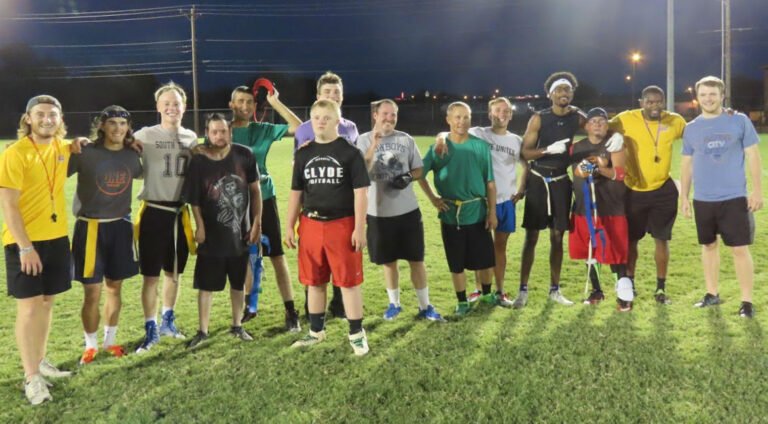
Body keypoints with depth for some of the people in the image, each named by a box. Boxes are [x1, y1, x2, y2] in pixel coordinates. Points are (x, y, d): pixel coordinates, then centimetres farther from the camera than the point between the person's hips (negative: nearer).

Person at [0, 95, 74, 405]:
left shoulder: (62, 148, 5)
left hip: (56, 238, 6)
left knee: (47, 302, 15)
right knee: (29, 307, -2)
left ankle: (39, 362, 30)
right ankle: (31, 377, 6)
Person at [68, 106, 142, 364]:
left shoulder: (131, 156, 3)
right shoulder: (85, 153, -10)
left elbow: (144, 175, 21)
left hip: (120, 227, 4)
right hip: (90, 228, -4)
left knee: (114, 287, 13)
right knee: (93, 293, 0)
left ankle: (110, 340, 30)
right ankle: (91, 344, 20)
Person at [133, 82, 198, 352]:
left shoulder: (191, 137, 9)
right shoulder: (146, 135, -5)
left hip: (180, 212, 4)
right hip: (154, 212, -4)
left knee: (174, 272, 15)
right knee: (151, 275, 1)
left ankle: (168, 322, 32)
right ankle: (151, 330, 14)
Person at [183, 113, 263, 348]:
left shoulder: (244, 155, -7)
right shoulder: (198, 161, -11)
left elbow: (255, 190, 1)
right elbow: (193, 199, -5)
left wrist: (257, 223, -1)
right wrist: (200, 227, -8)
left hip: (240, 232, 2)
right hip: (212, 235, -2)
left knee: (238, 283, 15)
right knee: (206, 285, 5)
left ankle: (237, 325, 32)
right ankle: (203, 331, 20)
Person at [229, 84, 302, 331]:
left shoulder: (262, 130, 1)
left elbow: (299, 127, -5)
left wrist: (275, 102, -10)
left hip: (263, 199, -1)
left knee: (277, 256, -2)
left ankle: (291, 311, 2)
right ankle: (249, 306, 29)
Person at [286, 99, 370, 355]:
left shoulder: (350, 153, -4)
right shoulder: (303, 154, 8)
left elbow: (360, 192, -6)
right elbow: (296, 193, 13)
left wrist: (359, 228, -11)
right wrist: (289, 226, 10)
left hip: (342, 225, -4)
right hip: (310, 225, 4)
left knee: (348, 281, 1)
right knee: (314, 282, 13)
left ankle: (356, 334, 13)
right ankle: (316, 331, 28)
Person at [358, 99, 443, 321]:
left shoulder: (406, 139, 4)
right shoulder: (365, 140, -2)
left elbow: (419, 169, 11)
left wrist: (408, 177, -11)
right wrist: (374, 145, -24)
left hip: (408, 210, 1)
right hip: (379, 213, -1)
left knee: (416, 259, 5)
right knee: (388, 261, 12)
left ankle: (425, 306, 17)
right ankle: (394, 303, 29)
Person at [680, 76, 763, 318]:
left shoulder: (739, 121, -1)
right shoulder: (691, 128, 6)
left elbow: (753, 156, 1)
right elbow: (687, 164, 11)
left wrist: (757, 190, -5)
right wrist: (684, 197, 8)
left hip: (734, 198, -3)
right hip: (703, 200, 3)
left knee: (740, 249, -3)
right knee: (709, 246, 13)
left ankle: (747, 301, 6)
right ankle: (712, 294, 26)